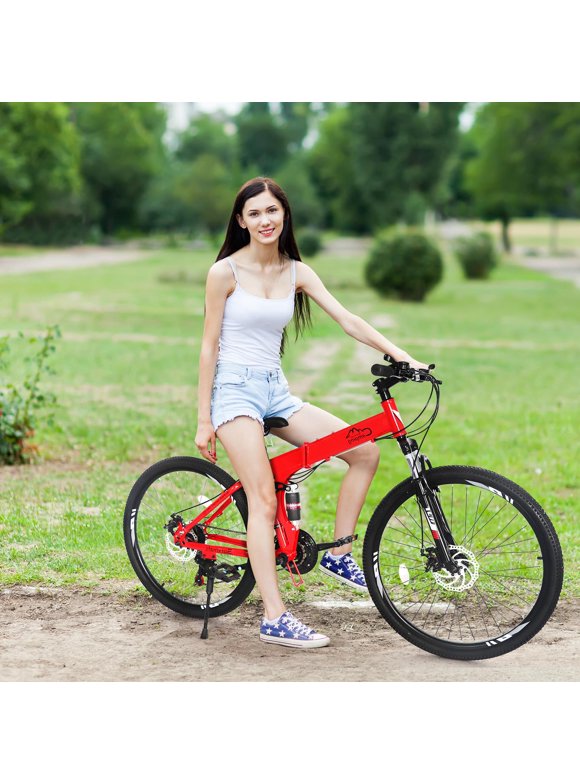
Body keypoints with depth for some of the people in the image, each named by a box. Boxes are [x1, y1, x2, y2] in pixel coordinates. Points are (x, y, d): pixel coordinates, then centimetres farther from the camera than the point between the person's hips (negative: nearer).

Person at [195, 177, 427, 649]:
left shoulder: (296, 272, 7)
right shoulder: (225, 272, -6)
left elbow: (347, 320, 0)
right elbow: (209, 346, -5)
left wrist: (403, 357, -12)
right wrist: (203, 421, -7)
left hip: (276, 390, 6)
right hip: (234, 388, -6)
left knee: (366, 450, -5)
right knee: (264, 500, -18)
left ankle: (339, 555, 7)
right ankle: (274, 619, -17)